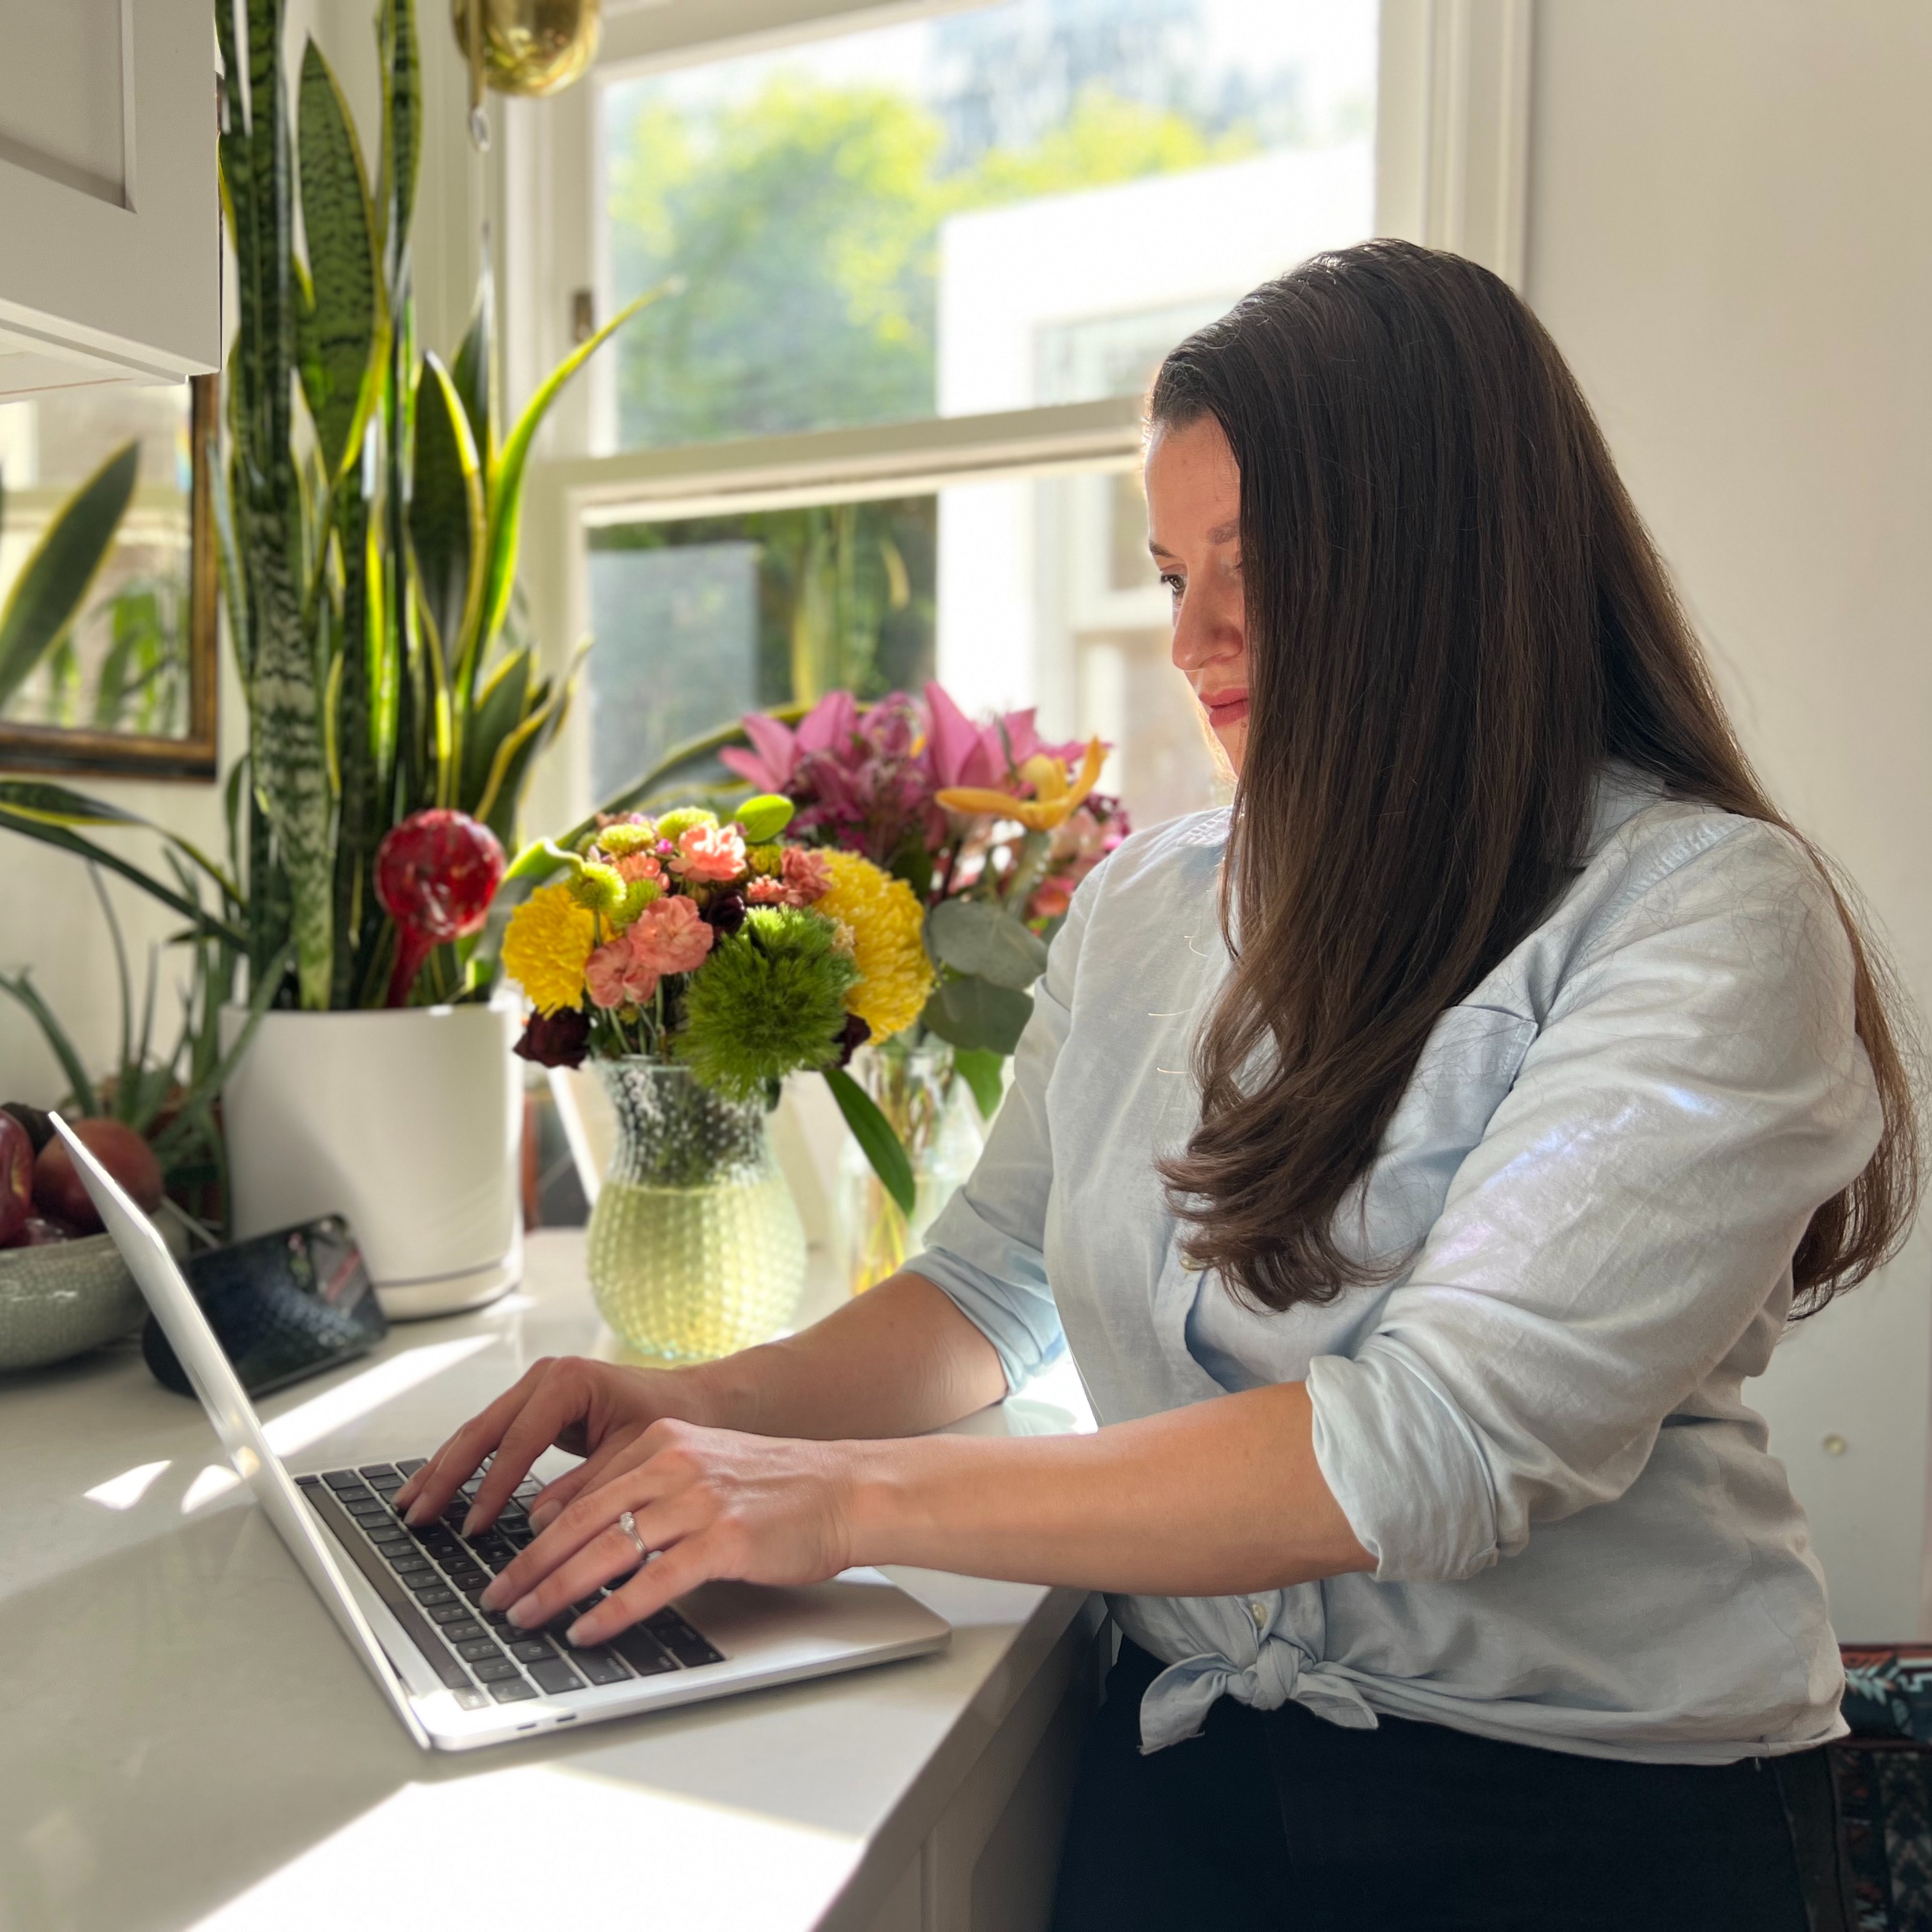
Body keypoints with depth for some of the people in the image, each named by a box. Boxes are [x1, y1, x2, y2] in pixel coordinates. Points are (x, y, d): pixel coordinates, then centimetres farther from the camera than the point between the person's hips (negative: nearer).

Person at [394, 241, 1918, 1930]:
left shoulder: (1714, 918, -12)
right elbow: (994, 1282, 13)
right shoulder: (1144, 905, 8)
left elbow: (1449, 1440, -22)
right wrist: (723, 1408, -5)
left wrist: (851, 1496, -21)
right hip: (1186, 1766, 4)